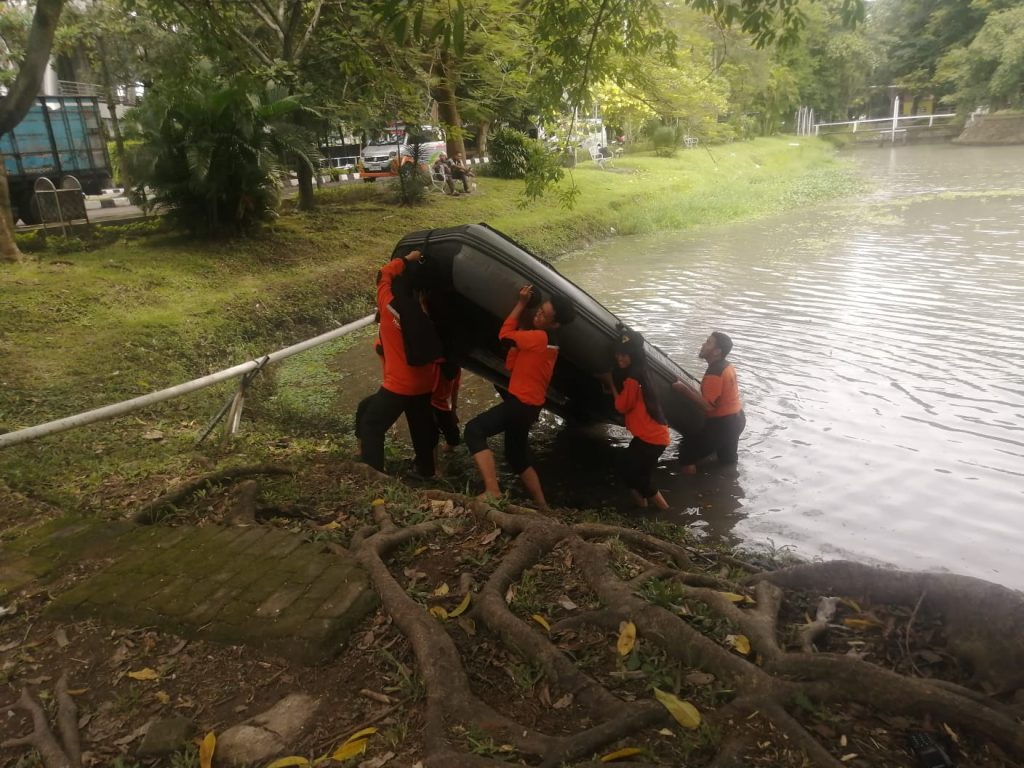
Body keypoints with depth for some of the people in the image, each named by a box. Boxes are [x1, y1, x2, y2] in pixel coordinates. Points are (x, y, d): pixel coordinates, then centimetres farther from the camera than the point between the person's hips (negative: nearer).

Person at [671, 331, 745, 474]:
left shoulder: (714, 374, -26)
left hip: (723, 423, -10)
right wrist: (687, 386, 13)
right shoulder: (726, 366, 6)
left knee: (687, 448, -3)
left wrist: (684, 389, -23)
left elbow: (708, 406, -27)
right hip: (736, 418, 10)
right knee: (727, 460, 28)